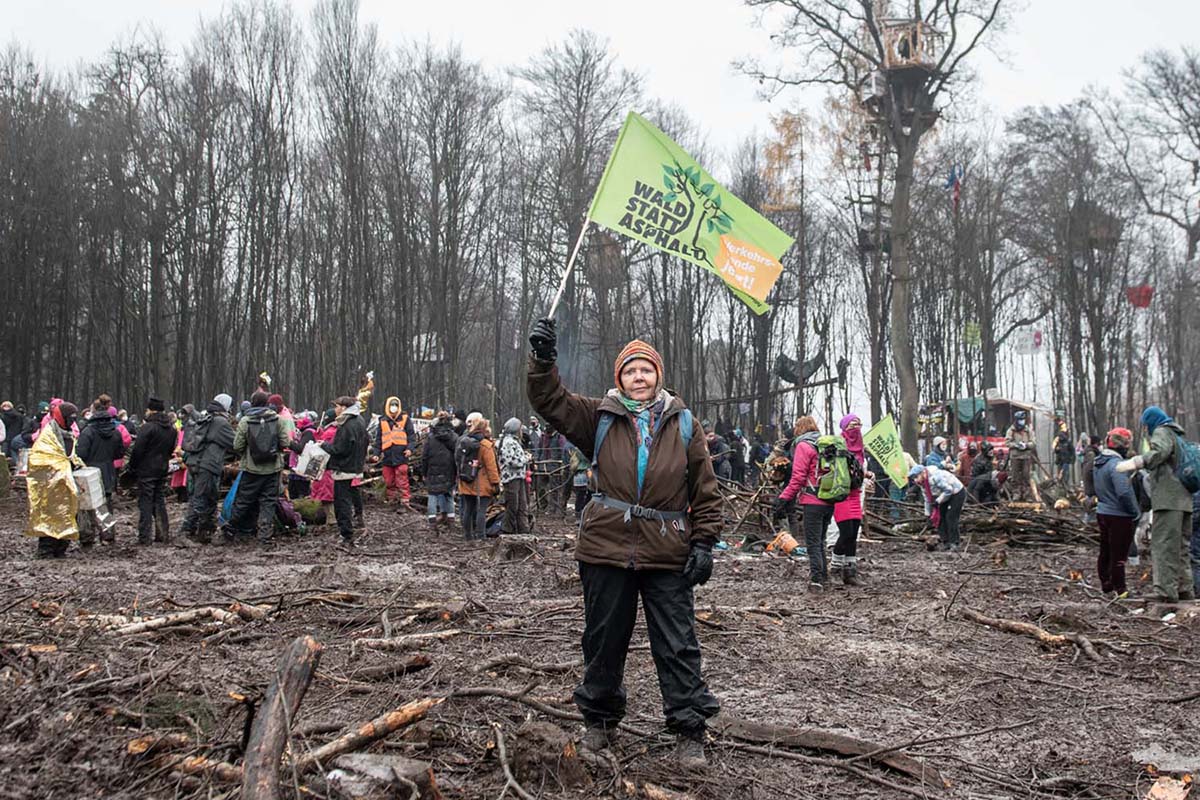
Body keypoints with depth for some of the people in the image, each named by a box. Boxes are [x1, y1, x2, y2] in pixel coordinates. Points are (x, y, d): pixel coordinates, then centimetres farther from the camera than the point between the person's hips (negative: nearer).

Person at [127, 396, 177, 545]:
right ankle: (163, 534, 15)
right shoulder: (171, 428, 8)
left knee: (145, 503, -2)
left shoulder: (147, 427, -16)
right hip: (162, 470, 7)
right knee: (160, 502, 14)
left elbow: (137, 450, -16)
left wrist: (132, 467, -4)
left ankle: (144, 537, -2)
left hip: (146, 470, -7)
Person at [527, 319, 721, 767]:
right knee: (603, 641, 13)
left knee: (677, 646, 3)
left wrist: (703, 542, -1)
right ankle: (600, 719, 30)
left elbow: (705, 489, 5)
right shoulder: (600, 418, 7)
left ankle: (690, 731, 14)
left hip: (668, 554, -1)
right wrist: (543, 362, -20)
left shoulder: (682, 423, 6)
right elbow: (551, 402, -3)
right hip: (607, 548, 1)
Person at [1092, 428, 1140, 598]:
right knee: (1118, 555, -1)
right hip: (1118, 515, -9)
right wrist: (1135, 512, -15)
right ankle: (1120, 590, 6)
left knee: (1105, 552, 16)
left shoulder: (1100, 462, 8)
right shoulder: (1116, 464, -22)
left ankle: (1106, 586, 26)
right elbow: (1124, 493, -26)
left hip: (1102, 512, 9)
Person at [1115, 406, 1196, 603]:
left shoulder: (1161, 432, -3)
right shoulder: (1178, 435, 26)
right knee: (1180, 547, 16)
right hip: (1184, 499, 10)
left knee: (1164, 545, -11)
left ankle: (1166, 591, -14)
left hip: (1168, 498, -10)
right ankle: (1184, 589, 20)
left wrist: (1136, 462, -36)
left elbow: (1160, 452, -24)